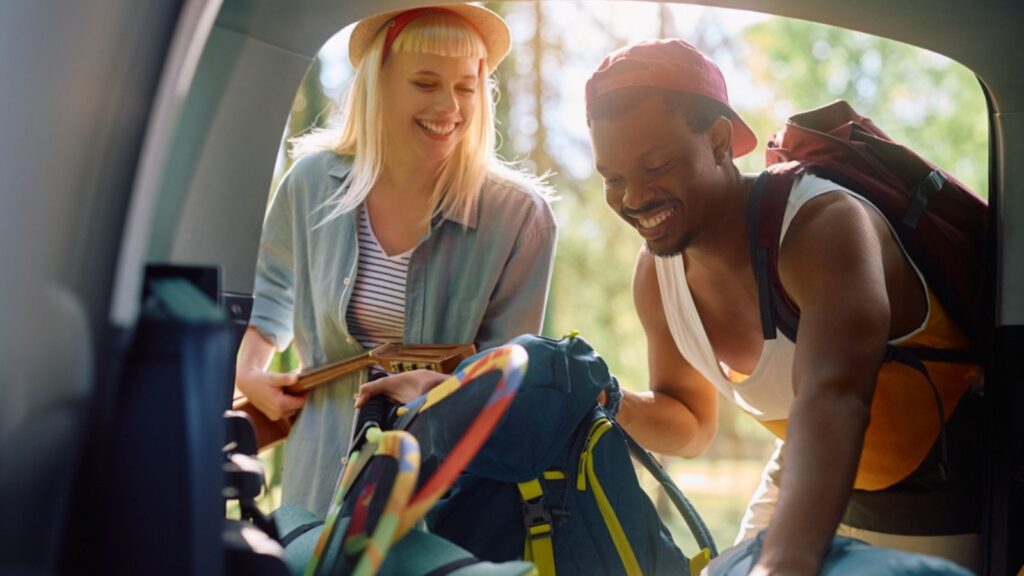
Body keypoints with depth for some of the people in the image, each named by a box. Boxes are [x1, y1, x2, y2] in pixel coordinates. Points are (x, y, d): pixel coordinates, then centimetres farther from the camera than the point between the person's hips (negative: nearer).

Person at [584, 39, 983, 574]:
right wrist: (616, 406, -17)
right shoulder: (655, 275, -9)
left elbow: (832, 400, -48)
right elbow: (692, 424, 5)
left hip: (944, 503, -5)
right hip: (810, 482, 6)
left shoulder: (822, 226, -31)